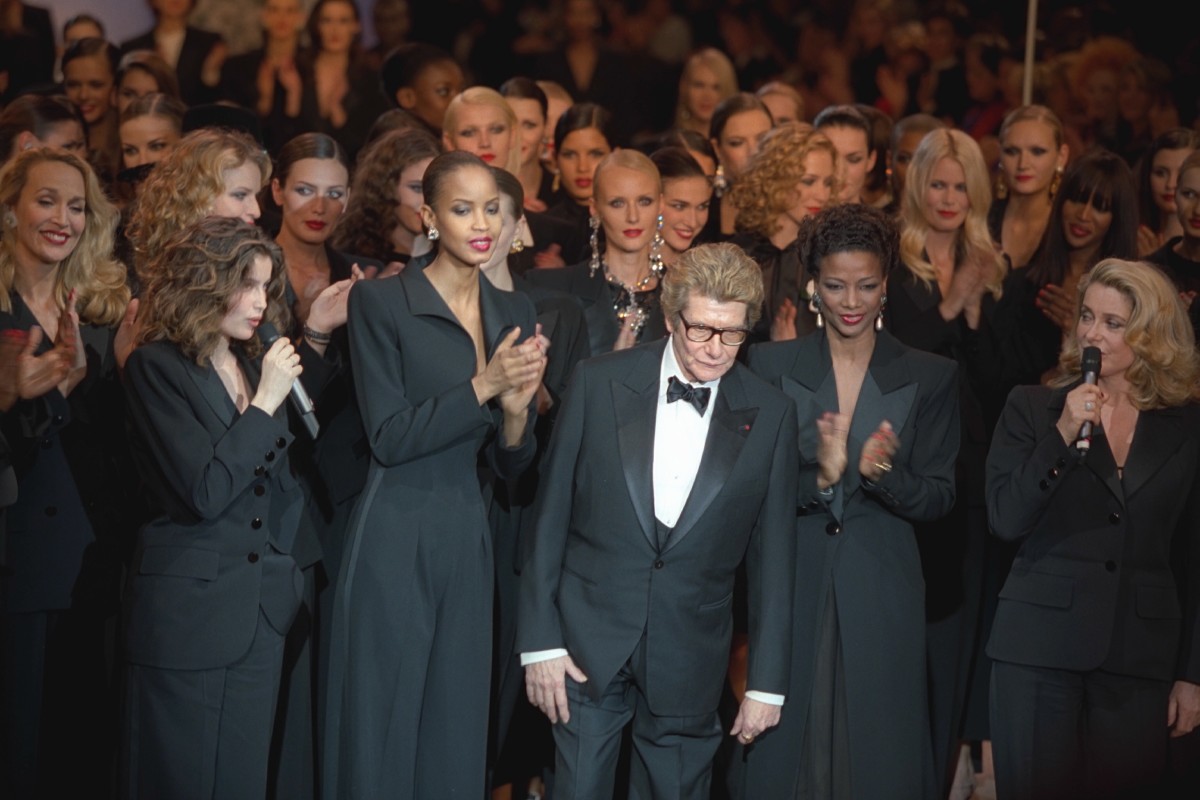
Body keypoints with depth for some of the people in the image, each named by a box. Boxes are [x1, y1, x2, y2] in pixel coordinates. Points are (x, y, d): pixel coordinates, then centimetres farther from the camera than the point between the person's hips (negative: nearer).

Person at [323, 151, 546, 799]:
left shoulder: (512, 314, 10)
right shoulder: (381, 301, -6)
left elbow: (510, 465, 11)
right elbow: (389, 438, -12)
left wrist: (517, 409, -9)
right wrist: (482, 387, -19)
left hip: (468, 538, 5)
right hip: (395, 538, -5)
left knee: (456, 733, 9)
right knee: (382, 728, 0)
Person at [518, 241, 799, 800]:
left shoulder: (768, 416, -1)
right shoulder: (599, 384, -3)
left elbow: (771, 555, 3)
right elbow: (551, 516, 0)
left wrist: (767, 681, 2)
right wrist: (540, 640, -4)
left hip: (689, 663, 1)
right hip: (589, 644, -1)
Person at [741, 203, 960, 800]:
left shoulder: (930, 377, 3)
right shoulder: (771, 365, 2)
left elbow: (938, 499, 2)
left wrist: (883, 475, -19)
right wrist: (818, 478, -21)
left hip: (881, 595, 0)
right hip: (790, 588, 0)